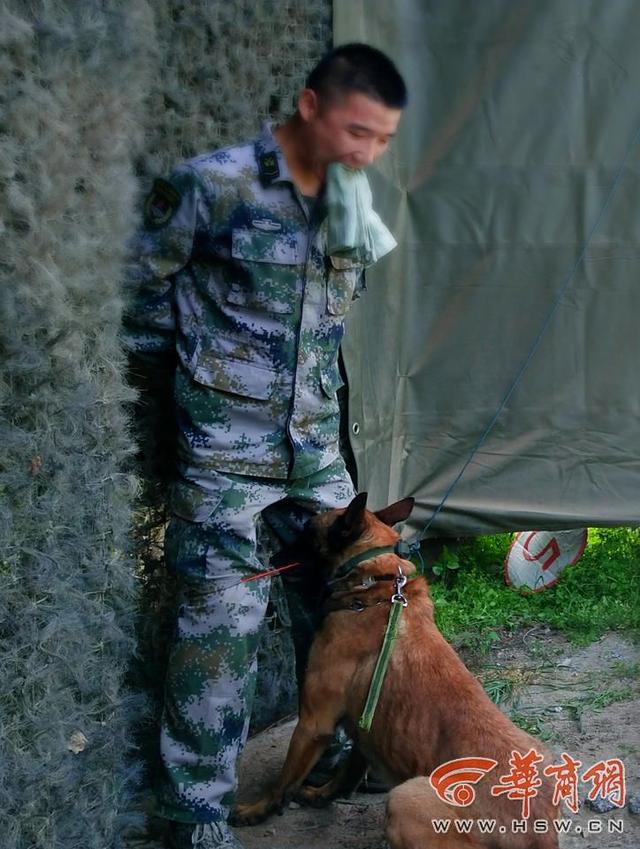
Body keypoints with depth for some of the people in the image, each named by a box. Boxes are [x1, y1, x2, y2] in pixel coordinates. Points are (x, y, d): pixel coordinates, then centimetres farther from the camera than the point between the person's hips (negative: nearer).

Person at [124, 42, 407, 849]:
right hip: (224, 451, -6)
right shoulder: (213, 186, -15)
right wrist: (199, 368, 3)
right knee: (220, 620, -4)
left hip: (314, 446, 6)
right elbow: (140, 289, -5)